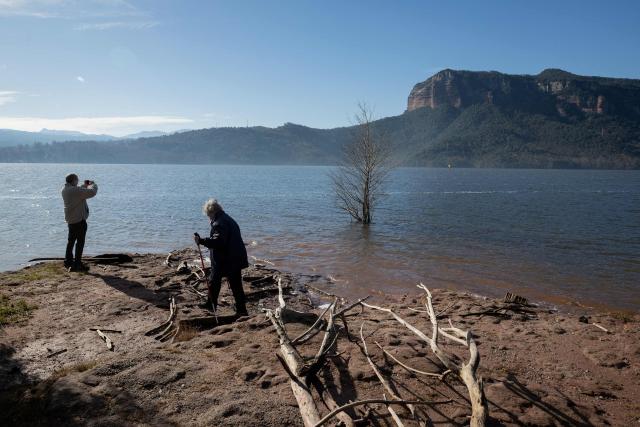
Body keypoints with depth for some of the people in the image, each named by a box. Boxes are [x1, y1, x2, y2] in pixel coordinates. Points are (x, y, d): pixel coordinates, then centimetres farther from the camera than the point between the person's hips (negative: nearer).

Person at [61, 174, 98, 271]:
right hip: (79, 220, -9)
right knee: (80, 242, -2)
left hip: (70, 219, 9)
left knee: (71, 240, 20)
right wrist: (92, 185, -3)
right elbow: (92, 192, -22)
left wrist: (85, 185, 15)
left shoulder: (64, 190, 6)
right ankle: (77, 264, 0)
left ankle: (68, 261, 30)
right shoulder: (75, 190, -22)